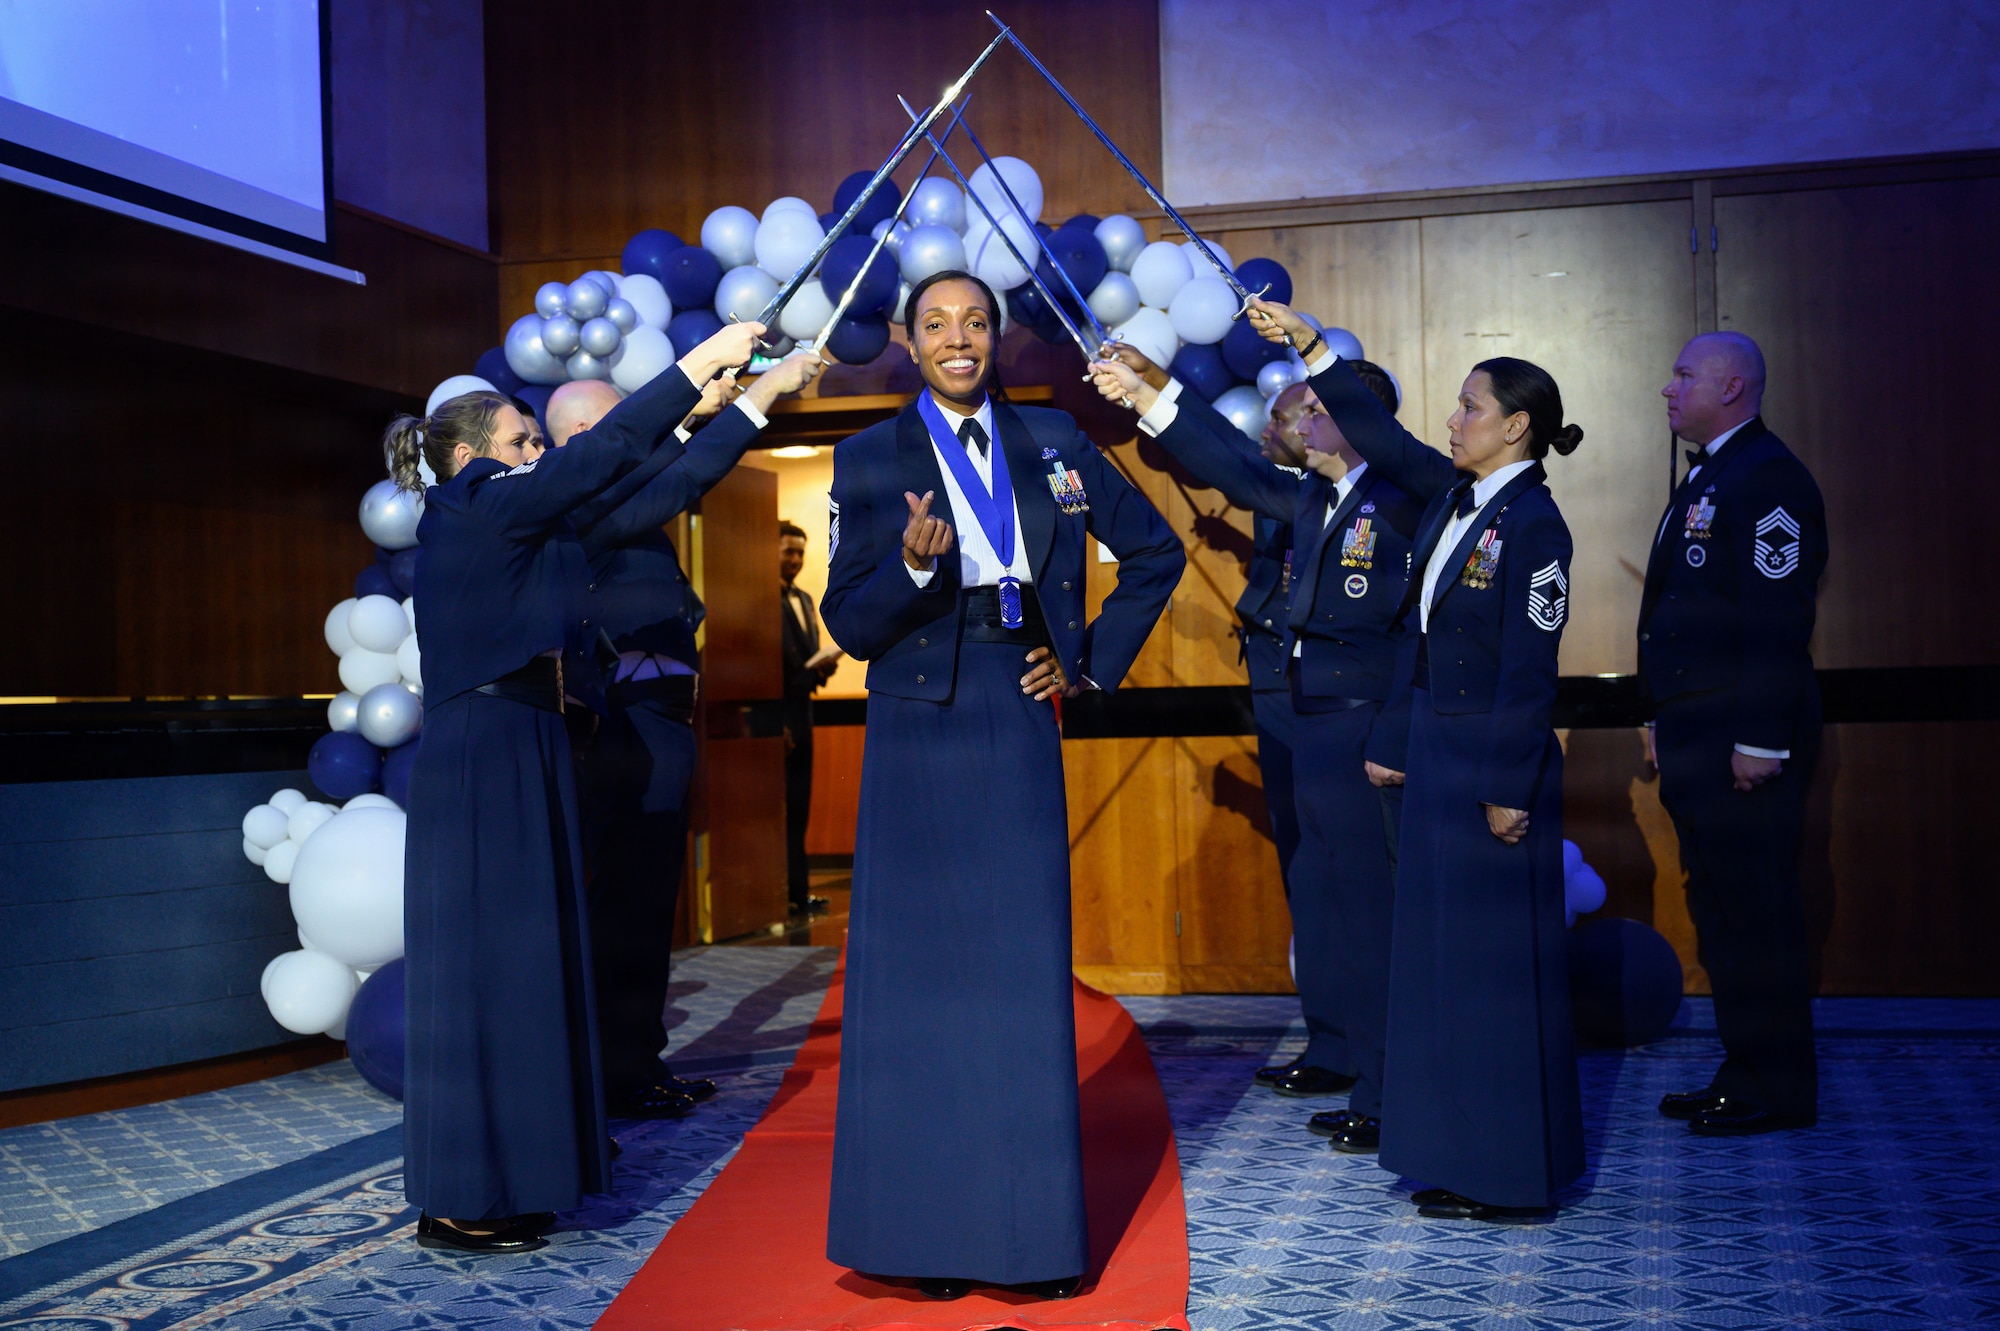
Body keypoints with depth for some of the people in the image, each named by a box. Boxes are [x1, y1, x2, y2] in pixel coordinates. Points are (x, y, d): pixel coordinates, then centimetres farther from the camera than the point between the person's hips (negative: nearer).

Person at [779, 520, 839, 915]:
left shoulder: (804, 599, 17)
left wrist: (823, 667, 0)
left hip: (800, 713, 8)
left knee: (798, 808, 9)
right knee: (780, 808, -4)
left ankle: (798, 892, 14)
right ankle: (785, 892, 1)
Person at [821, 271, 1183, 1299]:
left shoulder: (1053, 442, 8)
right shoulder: (870, 459, 2)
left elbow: (1154, 552, 17)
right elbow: (848, 624, -2)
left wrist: (1093, 661, 8)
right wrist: (913, 567, -21)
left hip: (1017, 727, 2)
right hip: (918, 734, -1)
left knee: (1025, 970, 3)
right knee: (920, 970, 1)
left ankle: (1034, 1229, 11)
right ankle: (928, 1229, 10)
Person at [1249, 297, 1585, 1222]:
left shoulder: (1534, 524, -14)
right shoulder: (1453, 496, 8)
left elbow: (1530, 671, -17)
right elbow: (1382, 437, 20)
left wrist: (1507, 789, -18)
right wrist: (1310, 346, 17)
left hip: (1494, 762, -9)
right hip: (1433, 754, 9)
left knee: (1494, 957, -2)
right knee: (1439, 952, 13)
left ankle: (1508, 1174, 8)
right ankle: (1465, 1151, 23)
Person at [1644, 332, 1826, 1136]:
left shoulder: (1767, 478, -13)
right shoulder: (1706, 477, 19)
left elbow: (1778, 618, -20)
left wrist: (1762, 741, -23)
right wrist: (1664, 720, 20)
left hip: (1745, 740, -10)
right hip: (1698, 737, 10)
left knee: (1755, 912, -4)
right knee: (1718, 908, 13)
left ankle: (1776, 1090, 5)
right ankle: (1745, 1073, 22)